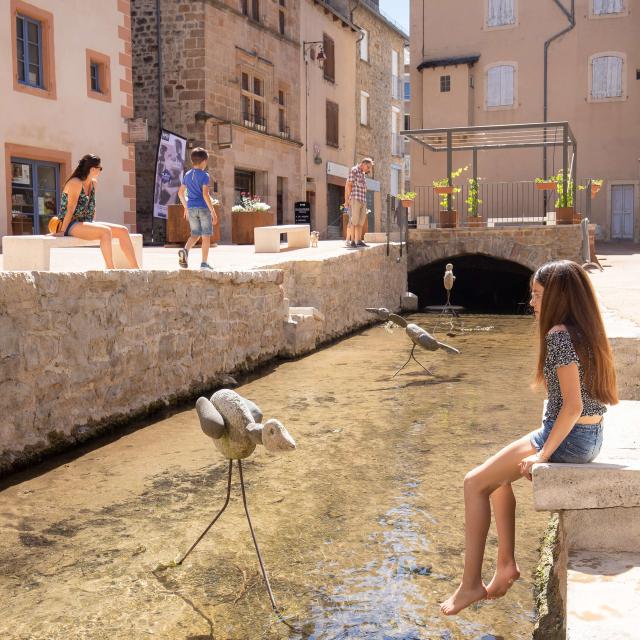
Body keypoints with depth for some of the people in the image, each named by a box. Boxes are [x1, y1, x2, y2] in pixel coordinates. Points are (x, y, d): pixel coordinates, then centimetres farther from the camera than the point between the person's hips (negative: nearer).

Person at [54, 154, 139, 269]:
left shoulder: (94, 183, 12)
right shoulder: (76, 183, -12)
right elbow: (70, 209, -17)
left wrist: (93, 225, 9)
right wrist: (62, 231, -18)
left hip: (86, 223, 9)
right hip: (71, 225, -9)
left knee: (123, 230, -5)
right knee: (106, 231, -33)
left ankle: (135, 269, -8)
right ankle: (110, 270, -36)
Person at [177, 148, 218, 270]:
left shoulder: (187, 175, 10)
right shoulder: (204, 175, -9)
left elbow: (180, 193, 14)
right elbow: (205, 194, -17)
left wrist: (186, 207, 25)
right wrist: (213, 211, -15)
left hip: (191, 208, 6)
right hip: (203, 208, -6)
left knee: (195, 234, 15)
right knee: (206, 236, 3)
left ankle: (185, 250, -13)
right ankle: (204, 262, 4)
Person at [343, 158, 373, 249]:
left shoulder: (363, 174, 21)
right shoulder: (354, 170, -4)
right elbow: (348, 185, -9)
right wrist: (346, 200, -14)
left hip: (362, 200, 8)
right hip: (354, 199, -8)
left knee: (360, 222, 6)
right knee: (353, 221, -12)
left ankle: (359, 241, 9)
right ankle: (350, 242, -13)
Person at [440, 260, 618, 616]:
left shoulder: (559, 335, -19)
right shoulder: (586, 332, 9)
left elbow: (573, 405, -24)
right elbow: (595, 396, 14)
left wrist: (543, 454, -17)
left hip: (567, 438, -10)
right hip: (591, 437, 10)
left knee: (475, 483, -1)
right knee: (499, 476, 23)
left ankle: (471, 584, 4)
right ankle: (507, 563, 24)